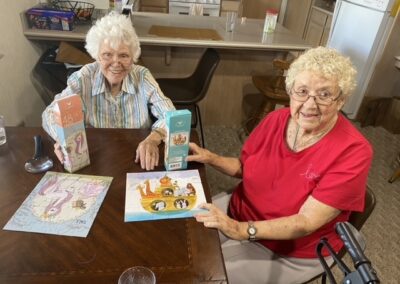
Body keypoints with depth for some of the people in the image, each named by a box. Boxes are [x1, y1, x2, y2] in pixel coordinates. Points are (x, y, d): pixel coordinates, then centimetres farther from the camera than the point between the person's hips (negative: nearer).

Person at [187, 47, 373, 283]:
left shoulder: (353, 151, -23)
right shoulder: (277, 119, -9)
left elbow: (306, 223, -26)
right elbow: (244, 167, 5)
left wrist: (243, 230, -37)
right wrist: (211, 158, -13)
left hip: (291, 252, -4)